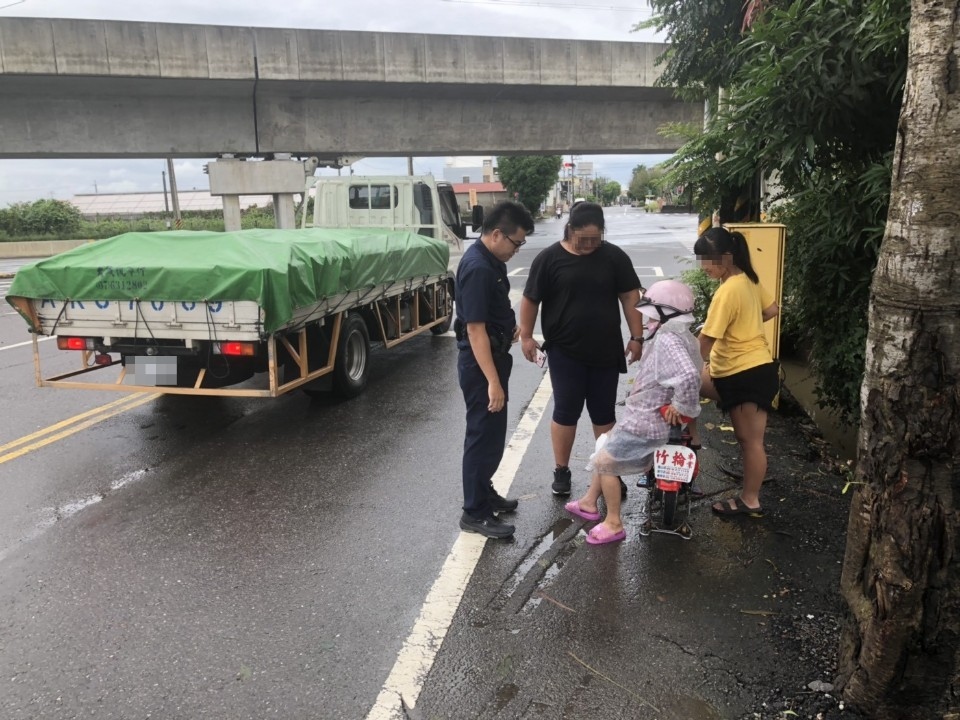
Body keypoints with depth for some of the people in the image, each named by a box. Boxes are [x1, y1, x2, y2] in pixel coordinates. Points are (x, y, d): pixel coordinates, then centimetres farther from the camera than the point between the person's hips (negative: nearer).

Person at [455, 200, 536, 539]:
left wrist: (511, 328, 20)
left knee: (492, 432, 20)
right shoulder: (477, 268, -24)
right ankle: (474, 512, 10)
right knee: (484, 434, -2)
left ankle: (483, 492, 35)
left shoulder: (490, 260, 7)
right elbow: (475, 329, -27)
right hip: (480, 363, -10)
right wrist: (492, 381, -28)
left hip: (492, 356, 10)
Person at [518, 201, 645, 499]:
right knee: (566, 412, 5)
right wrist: (526, 336, -1)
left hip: (606, 351, 2)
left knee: (604, 414, 11)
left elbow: (630, 297, 3)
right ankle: (561, 471, 19)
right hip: (565, 352, -2)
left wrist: (637, 336, -1)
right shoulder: (549, 259, -5)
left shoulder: (614, 257, 0)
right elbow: (530, 300, 0)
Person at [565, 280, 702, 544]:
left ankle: (614, 524, 12)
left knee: (604, 461, 0)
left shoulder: (667, 340, -24)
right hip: (644, 417, 11)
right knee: (605, 446, 24)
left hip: (645, 423, -11)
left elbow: (689, 376, -39)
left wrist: (679, 408, -26)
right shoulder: (680, 336, 9)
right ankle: (589, 502, 35)